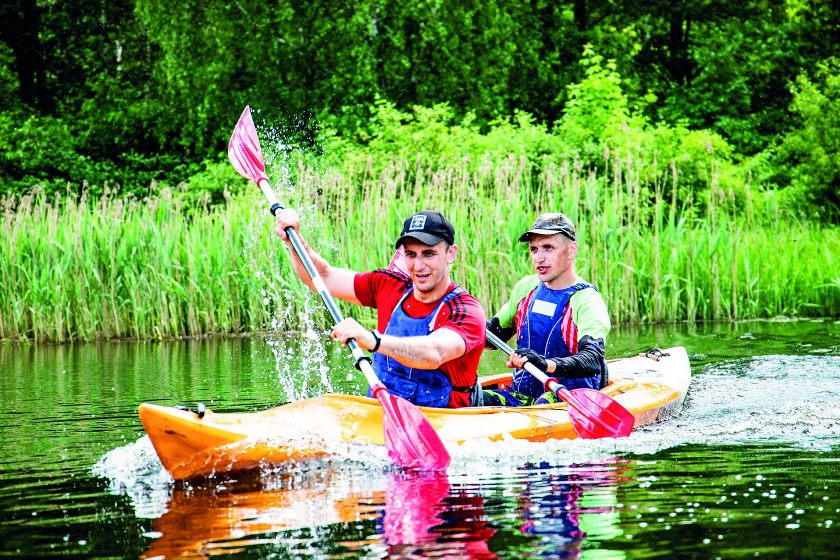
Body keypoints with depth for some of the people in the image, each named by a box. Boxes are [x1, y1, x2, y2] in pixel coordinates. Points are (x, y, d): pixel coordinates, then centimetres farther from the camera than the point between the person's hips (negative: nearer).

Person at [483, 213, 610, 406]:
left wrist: (547, 364, -44)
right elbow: (496, 332, 28)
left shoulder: (588, 301, -9)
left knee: (543, 407, -40)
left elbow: (593, 360, -26)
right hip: (522, 394, 6)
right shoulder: (526, 287, 12)